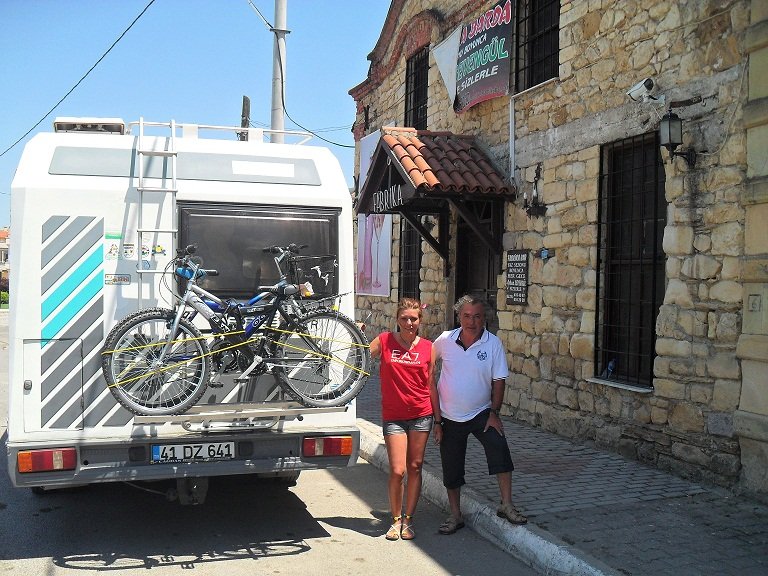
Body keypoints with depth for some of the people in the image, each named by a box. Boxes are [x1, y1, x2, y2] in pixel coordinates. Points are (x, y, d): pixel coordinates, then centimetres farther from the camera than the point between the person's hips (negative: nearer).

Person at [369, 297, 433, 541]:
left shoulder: (427, 347, 1)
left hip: (421, 415, 1)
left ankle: (408, 520, 22)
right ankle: (396, 519, 18)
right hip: (393, 417, -1)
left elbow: (431, 384, 6)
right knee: (397, 471, -4)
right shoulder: (385, 341, -1)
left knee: (415, 468, 8)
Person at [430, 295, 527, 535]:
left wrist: (494, 412, -10)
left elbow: (498, 381, -4)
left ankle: (506, 505, -12)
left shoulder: (493, 343, -10)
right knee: (451, 468, 8)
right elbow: (428, 371, 5)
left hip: (481, 413, -1)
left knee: (499, 447, -23)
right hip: (449, 416, 1)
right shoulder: (444, 341, -8)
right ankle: (455, 515, 25)